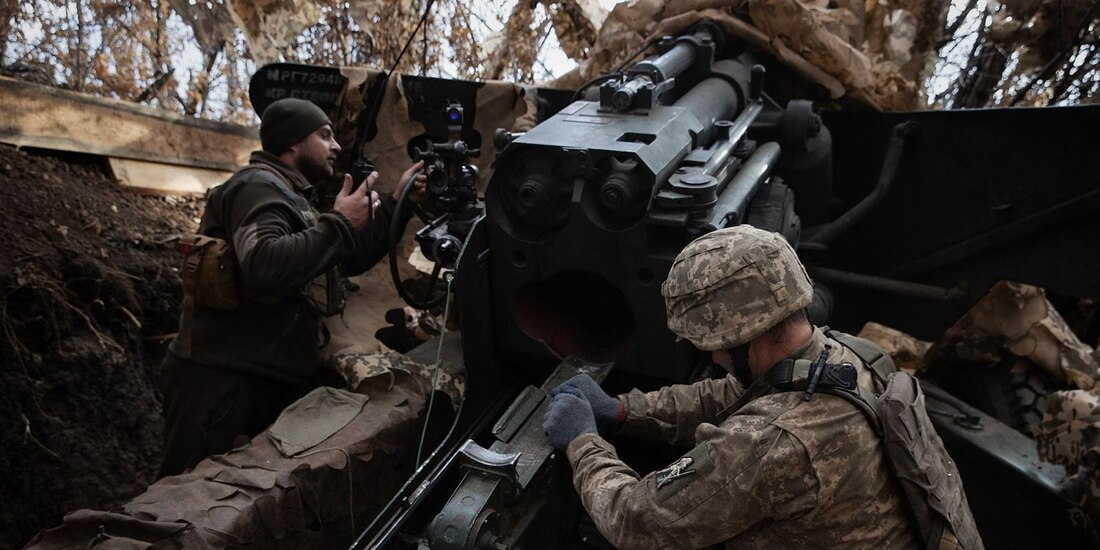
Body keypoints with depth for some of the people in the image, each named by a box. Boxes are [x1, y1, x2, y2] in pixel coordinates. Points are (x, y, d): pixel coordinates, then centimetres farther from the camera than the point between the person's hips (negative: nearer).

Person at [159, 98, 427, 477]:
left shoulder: (291, 196, 22)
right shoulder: (259, 186, -10)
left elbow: (350, 260, 25)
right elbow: (262, 265, -31)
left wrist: (396, 204, 17)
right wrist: (339, 224, -21)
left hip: (273, 382, 10)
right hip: (224, 382, -10)